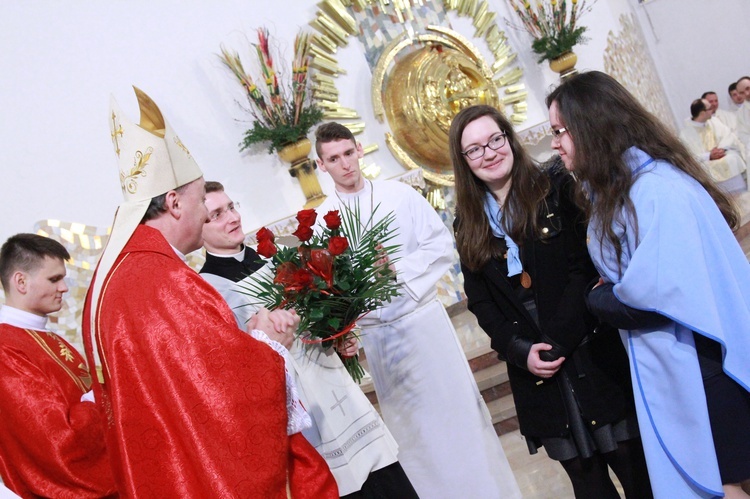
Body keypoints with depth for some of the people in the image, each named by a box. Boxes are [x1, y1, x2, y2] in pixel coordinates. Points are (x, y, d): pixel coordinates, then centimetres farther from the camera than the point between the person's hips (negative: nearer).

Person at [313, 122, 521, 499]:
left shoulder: (400, 196, 1)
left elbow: (440, 245, -2)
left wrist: (398, 269, -14)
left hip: (422, 320, 0)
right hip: (374, 336, 0)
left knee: (456, 410, 6)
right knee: (411, 427, 10)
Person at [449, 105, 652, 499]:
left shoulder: (556, 187, -1)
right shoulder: (469, 226, 8)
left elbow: (586, 267, -8)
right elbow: (480, 302, 6)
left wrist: (556, 343, -15)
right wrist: (520, 350, -9)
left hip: (595, 356, -2)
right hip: (535, 372, 2)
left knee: (635, 464, 3)